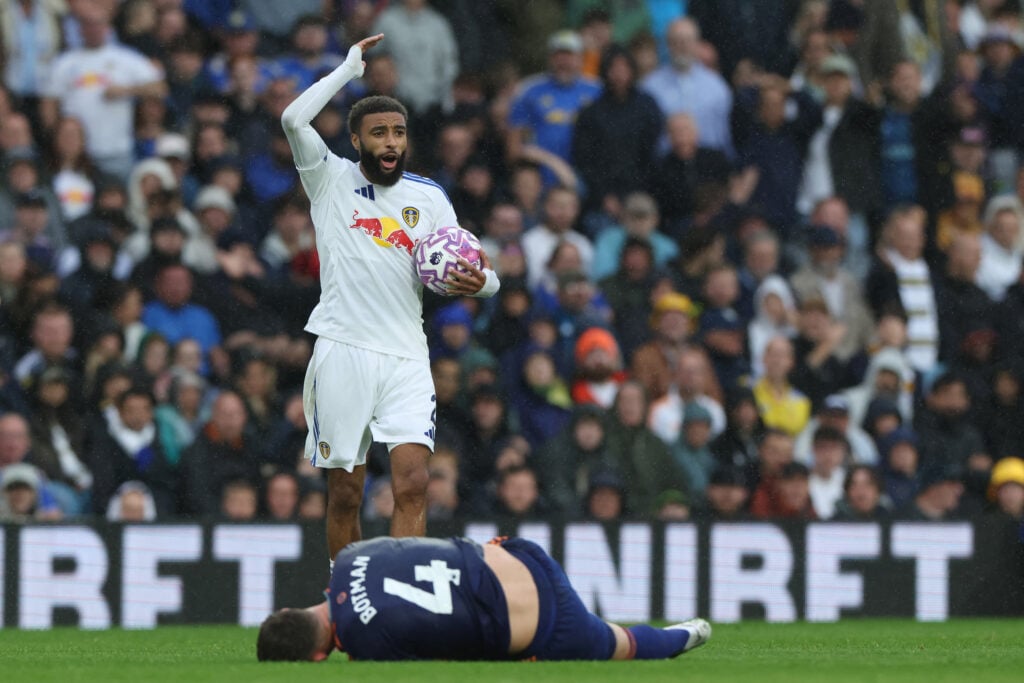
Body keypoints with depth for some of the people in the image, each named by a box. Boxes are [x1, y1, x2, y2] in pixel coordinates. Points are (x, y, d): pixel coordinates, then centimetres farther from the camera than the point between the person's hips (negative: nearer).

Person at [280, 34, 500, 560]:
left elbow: (482, 276, 15)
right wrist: (350, 68, -5)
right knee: (344, 494, 1)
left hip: (406, 358, 2)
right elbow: (294, 119, -13)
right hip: (342, 353, -2)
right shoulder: (331, 179, 5)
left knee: (412, 483, -14)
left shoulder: (428, 197, 13)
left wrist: (477, 281, -9)